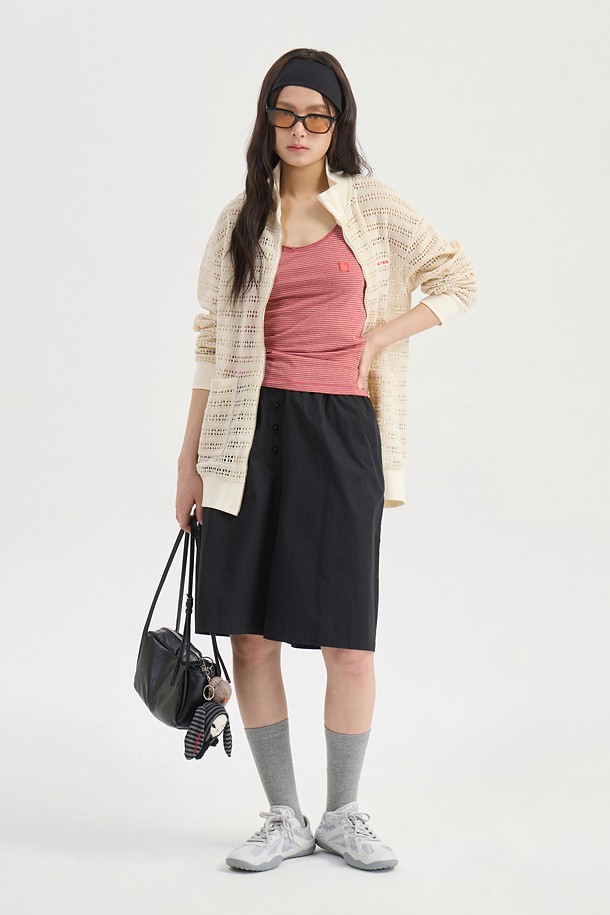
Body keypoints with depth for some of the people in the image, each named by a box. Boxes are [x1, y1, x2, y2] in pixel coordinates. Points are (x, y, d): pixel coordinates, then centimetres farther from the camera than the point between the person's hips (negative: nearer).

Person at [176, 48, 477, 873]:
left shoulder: (372, 209, 5)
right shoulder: (240, 219, 9)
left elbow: (460, 280, 9)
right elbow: (212, 342, 10)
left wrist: (378, 339, -3)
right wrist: (190, 456, 8)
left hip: (339, 433, -1)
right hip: (253, 435, 2)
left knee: (349, 641, 0)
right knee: (251, 635, 1)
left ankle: (343, 814, 18)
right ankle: (284, 818, 15)